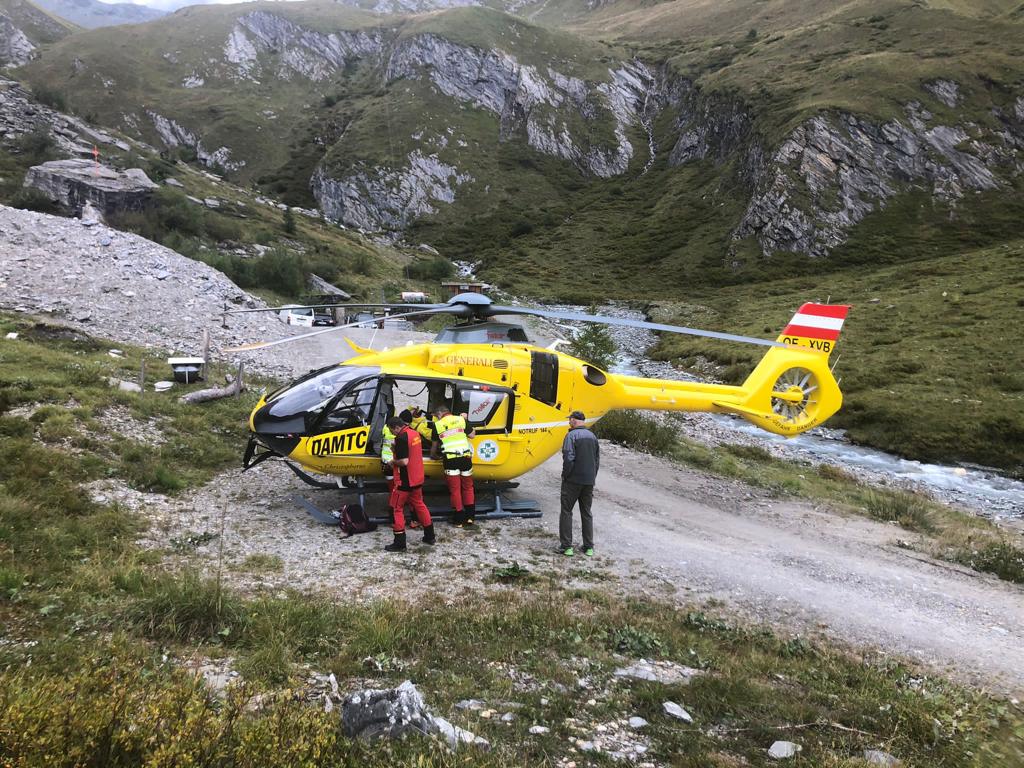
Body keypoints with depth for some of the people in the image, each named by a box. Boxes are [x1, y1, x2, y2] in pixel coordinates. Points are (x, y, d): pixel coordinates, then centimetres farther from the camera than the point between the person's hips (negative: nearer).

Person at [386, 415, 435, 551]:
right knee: (419, 505, 21)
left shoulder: (401, 438, -22)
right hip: (417, 478, 9)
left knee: (397, 509, 1)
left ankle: (399, 544, 2)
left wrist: (393, 462, -8)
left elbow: (404, 461, -26)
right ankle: (429, 536, 28)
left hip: (405, 480, -9)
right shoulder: (415, 433, 6)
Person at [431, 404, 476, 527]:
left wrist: (433, 455, 36)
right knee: (468, 487, 15)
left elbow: (434, 445, 16)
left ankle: (459, 519, 7)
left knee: (455, 489, 5)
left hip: (450, 459, -2)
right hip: (465, 456, 2)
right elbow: (471, 435, 15)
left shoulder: (437, 425, 6)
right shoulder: (461, 419, 8)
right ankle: (470, 516, 13)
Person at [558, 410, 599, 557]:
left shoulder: (571, 436, -13)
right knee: (586, 513, 14)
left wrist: (565, 475, -8)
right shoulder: (592, 436, 10)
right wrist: (592, 477, 18)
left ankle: (566, 546, 2)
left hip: (573, 480, -6)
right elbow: (597, 459, 13)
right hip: (589, 481, 6)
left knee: (566, 512, 3)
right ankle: (589, 547, 16)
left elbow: (568, 459, -21)